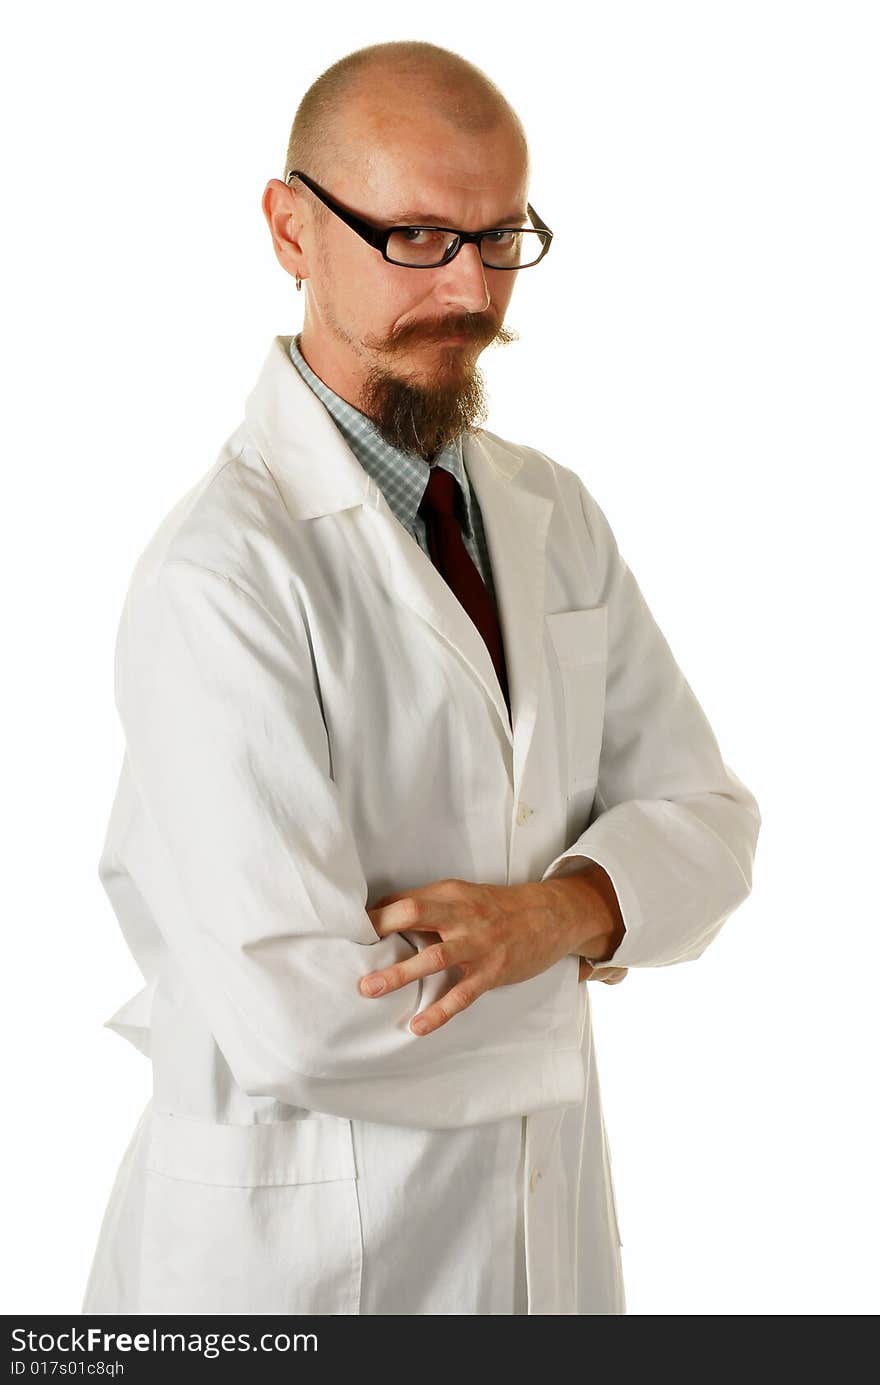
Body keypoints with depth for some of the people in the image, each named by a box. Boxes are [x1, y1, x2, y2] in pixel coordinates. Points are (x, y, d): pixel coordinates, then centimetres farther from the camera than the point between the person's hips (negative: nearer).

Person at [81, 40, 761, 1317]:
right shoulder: (221, 569, -22)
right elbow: (295, 1019, -27)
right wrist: (566, 973, -12)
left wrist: (567, 907, -19)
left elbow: (706, 818, 2)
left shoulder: (555, 514, 3)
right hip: (301, 1249, -6)